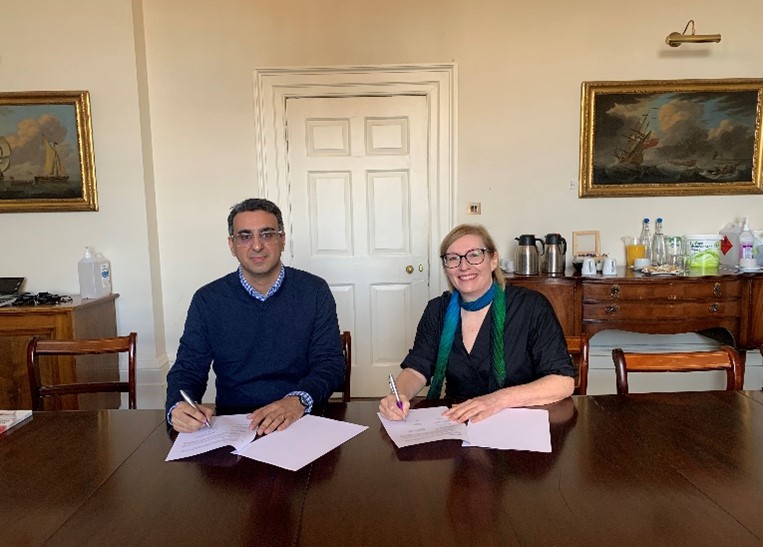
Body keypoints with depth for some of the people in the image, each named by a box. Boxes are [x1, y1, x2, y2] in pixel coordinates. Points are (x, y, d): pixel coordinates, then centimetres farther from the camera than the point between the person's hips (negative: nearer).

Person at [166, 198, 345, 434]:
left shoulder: (314, 291, 0)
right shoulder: (207, 300, 3)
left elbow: (330, 363, -3)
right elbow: (188, 368, 4)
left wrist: (299, 400, -23)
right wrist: (178, 407, -19)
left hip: (303, 421, -4)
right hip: (231, 424, 4)